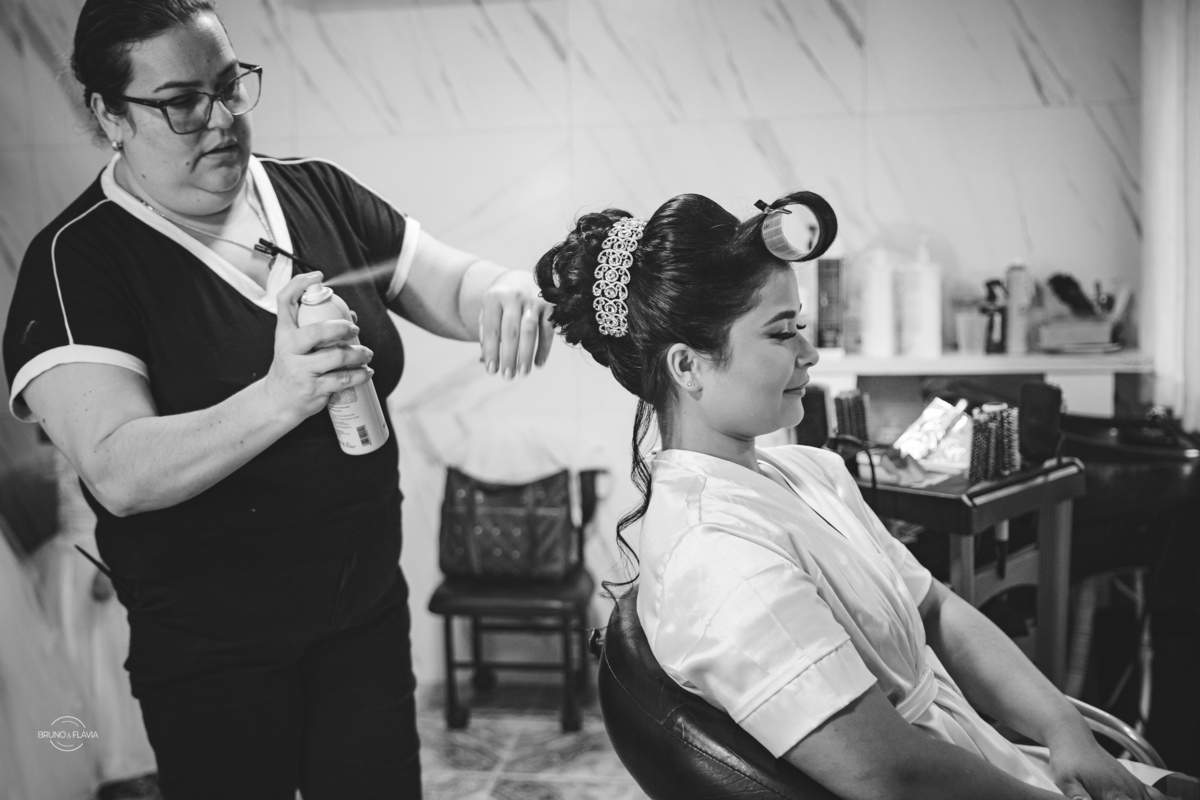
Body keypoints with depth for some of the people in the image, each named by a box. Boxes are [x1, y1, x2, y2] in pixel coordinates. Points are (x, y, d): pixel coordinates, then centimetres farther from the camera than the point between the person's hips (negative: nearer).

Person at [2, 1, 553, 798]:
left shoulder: (317, 193, 1)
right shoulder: (77, 260, -13)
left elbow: (454, 284, 4)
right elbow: (119, 473, -23)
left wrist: (505, 293, -20)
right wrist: (280, 399, -38)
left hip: (369, 606, 4)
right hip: (213, 649, -4)